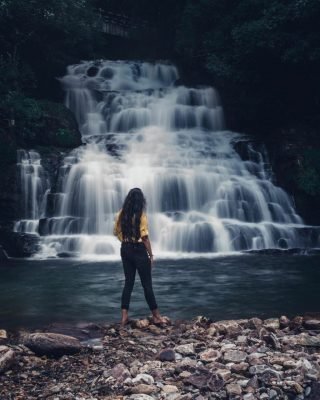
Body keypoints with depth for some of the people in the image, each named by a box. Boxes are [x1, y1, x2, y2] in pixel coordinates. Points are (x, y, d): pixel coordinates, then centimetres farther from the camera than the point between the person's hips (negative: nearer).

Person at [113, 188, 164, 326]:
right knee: (147, 284, 3)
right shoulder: (141, 215, -14)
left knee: (128, 282, 12)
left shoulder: (121, 214, 2)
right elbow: (145, 237, -15)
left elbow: (116, 232, 10)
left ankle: (124, 316, 8)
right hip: (139, 250, -5)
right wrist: (151, 255, -7)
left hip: (125, 250, 5)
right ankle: (156, 315, 12)